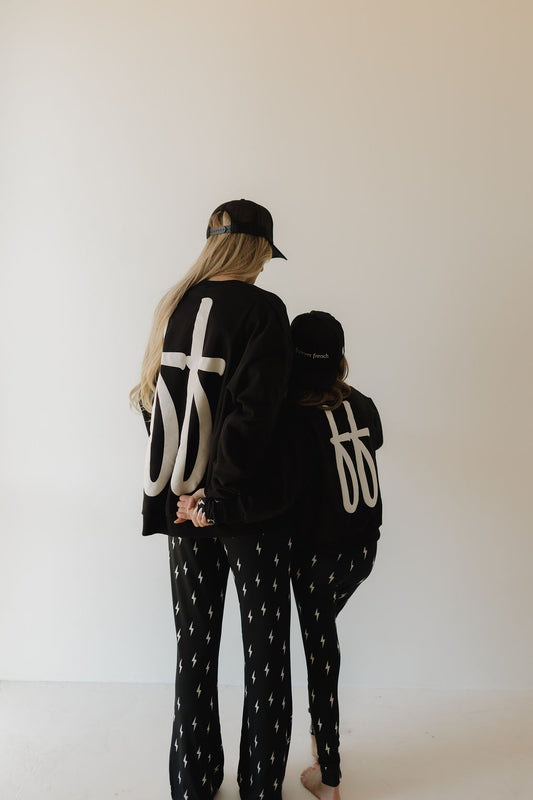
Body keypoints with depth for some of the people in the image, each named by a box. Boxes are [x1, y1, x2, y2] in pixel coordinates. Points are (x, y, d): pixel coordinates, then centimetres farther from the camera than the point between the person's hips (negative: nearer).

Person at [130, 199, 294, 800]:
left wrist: (180, 486, 14)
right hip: (249, 505, -5)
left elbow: (153, 401, 8)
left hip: (182, 501, 5)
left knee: (194, 644, 16)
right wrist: (222, 490, -13)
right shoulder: (262, 309, -11)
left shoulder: (173, 307, 4)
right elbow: (256, 411, -21)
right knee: (265, 648, 11)